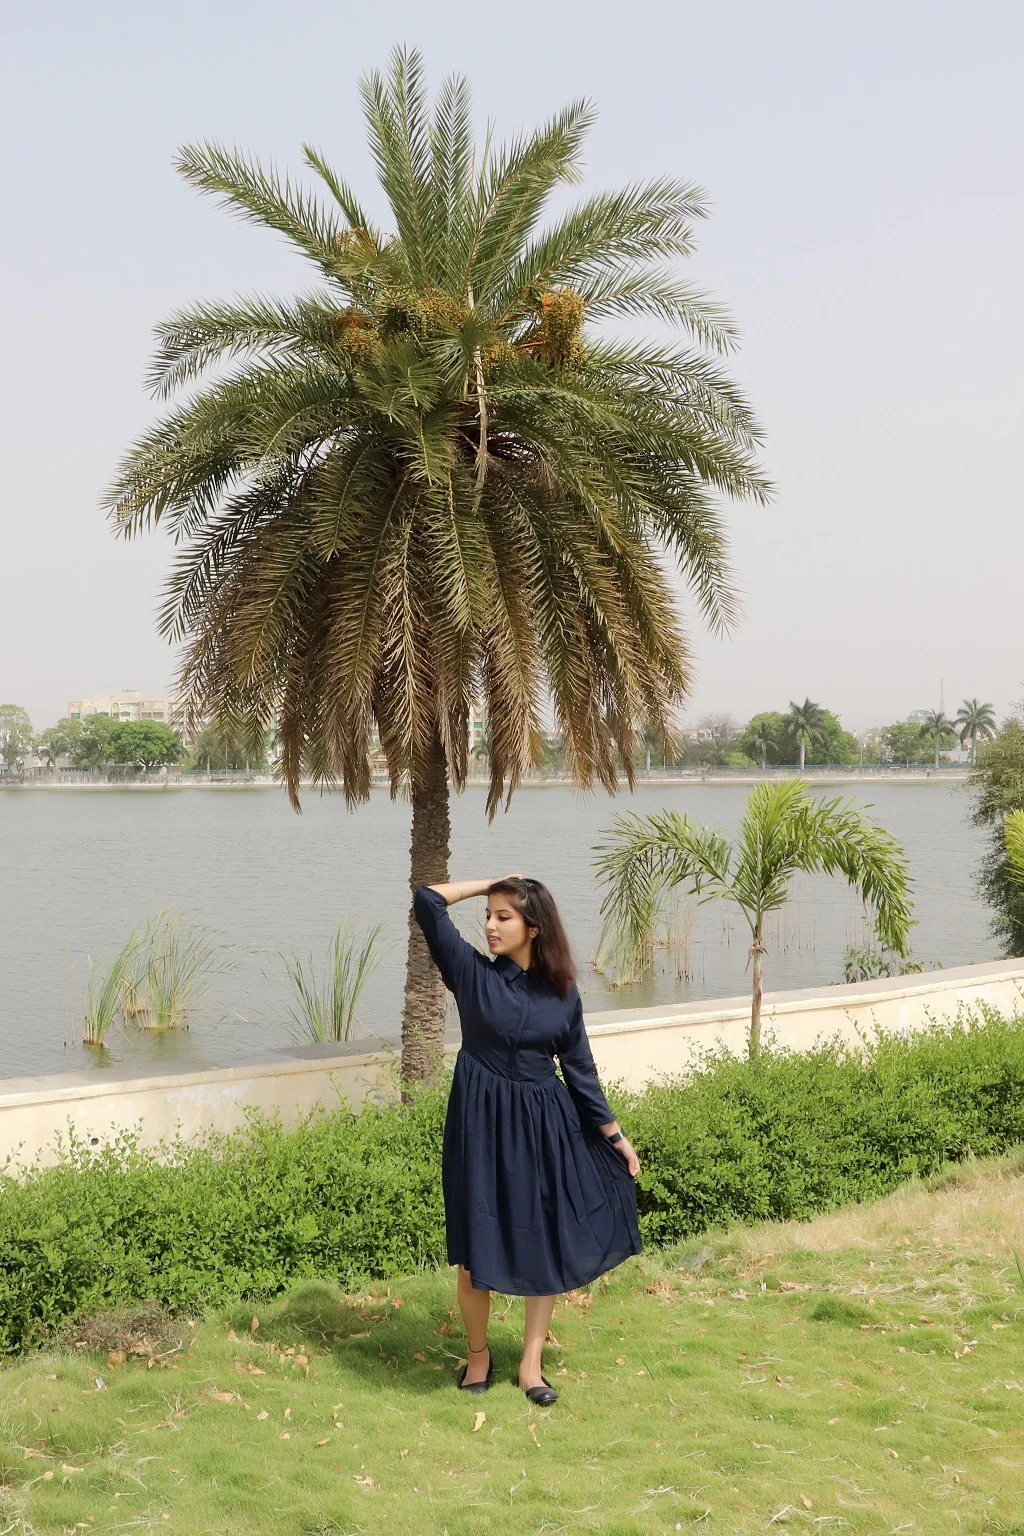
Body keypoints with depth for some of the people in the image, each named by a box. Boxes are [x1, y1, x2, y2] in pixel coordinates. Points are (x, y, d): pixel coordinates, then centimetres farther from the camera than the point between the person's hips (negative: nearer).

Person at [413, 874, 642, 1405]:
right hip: (484, 1122, -2)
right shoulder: (472, 972, -7)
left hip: (546, 1124, 2)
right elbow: (427, 900, -15)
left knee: (548, 1242, 7)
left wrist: (614, 1134, 9)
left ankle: (531, 1360, 22)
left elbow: (580, 1068, 8)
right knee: (478, 1246, 5)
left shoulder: (562, 991, 0)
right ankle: (477, 1352, 26)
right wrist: (492, 883, -5)